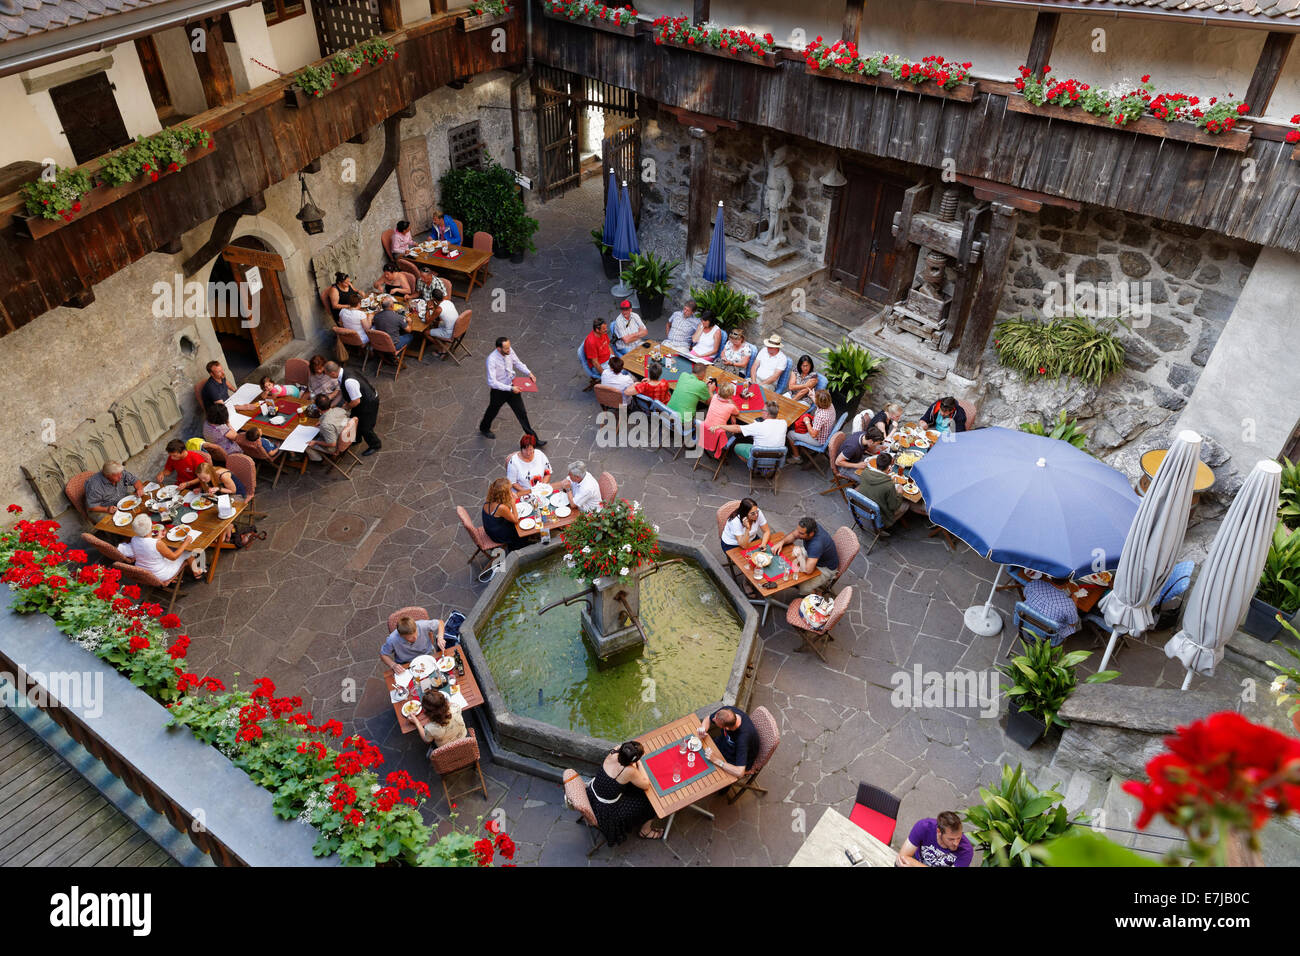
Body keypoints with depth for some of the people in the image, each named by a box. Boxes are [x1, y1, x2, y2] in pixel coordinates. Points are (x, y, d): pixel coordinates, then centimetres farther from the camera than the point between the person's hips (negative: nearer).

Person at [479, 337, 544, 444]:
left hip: (512, 386, 4)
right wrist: (510, 389, -33)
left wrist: (529, 373, -9)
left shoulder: (509, 352, -15)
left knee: (522, 412, 8)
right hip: (499, 390, -4)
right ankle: (484, 429, 54)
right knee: (493, 411, 22)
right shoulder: (492, 360, -32)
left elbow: (517, 363, 6)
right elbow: (492, 382, -32)